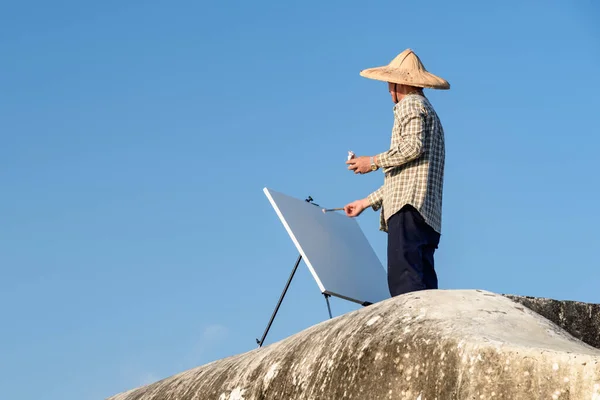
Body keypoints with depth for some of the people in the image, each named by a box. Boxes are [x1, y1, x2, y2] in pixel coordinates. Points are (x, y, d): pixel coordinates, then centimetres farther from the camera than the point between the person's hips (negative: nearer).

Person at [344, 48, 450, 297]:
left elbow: (413, 146, -15)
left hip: (408, 207, -10)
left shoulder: (410, 105, 5)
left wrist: (373, 162, -4)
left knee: (404, 279, -21)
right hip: (428, 214, 10)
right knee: (423, 286, 0)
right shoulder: (429, 112, 34)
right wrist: (366, 202, 33)